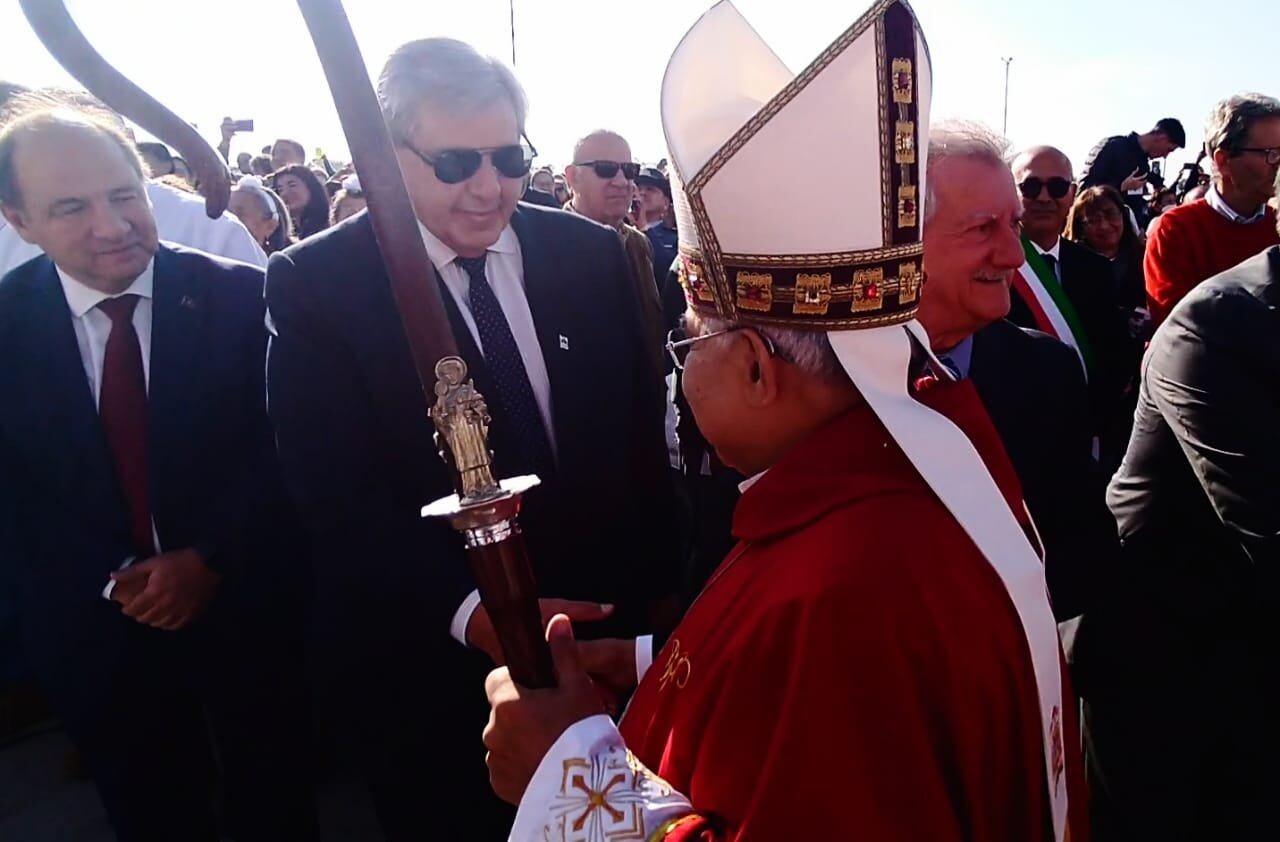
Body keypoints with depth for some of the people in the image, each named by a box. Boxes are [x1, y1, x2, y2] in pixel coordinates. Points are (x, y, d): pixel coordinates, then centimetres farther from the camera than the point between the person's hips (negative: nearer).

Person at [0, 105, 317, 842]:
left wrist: (210, 559, -16)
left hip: (246, 607, -1)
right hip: (94, 629, 2)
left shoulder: (239, 296, -12)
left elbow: (280, 446, -9)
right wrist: (108, 582, -14)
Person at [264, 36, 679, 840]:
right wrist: (469, 611, -28)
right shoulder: (315, 285, -11)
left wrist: (653, 589, 0)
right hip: (427, 664, -2)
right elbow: (340, 497, -16)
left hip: (603, 632, 3)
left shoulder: (594, 256, -2)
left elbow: (643, 434, 3)